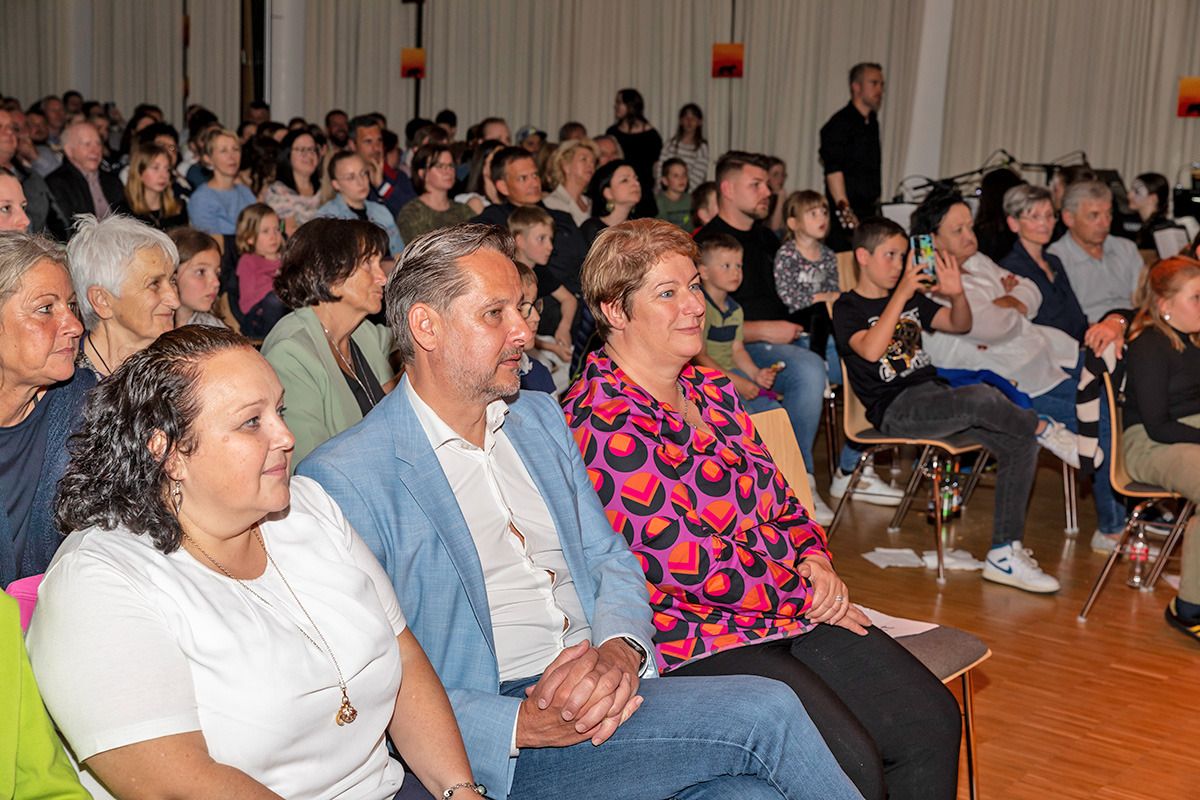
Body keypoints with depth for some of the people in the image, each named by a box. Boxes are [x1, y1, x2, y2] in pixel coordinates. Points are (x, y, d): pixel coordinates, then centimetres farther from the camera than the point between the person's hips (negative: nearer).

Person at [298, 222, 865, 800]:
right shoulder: (344, 481, -7)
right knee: (766, 712, -20)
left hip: (600, 685, 6)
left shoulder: (540, 417, 16)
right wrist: (522, 724, -23)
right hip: (492, 750, -6)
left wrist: (619, 648, -7)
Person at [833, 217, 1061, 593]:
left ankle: (1004, 553, -9)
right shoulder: (848, 308, 0)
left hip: (934, 396, 8)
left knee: (1019, 444, -11)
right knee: (982, 397, -33)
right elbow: (870, 350, -20)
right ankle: (1044, 429, -1)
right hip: (895, 410, -7)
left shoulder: (912, 300, 21)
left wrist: (957, 294, -4)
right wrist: (901, 296, -25)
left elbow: (960, 325, 18)